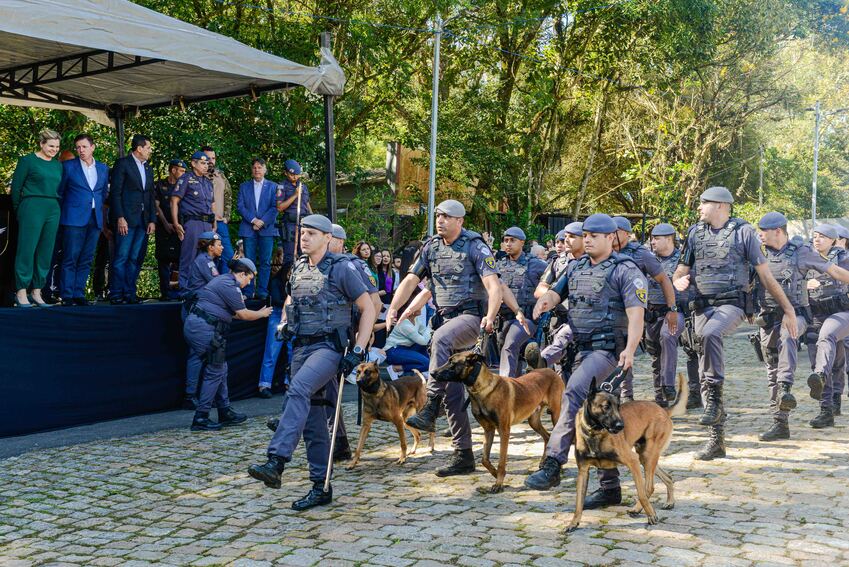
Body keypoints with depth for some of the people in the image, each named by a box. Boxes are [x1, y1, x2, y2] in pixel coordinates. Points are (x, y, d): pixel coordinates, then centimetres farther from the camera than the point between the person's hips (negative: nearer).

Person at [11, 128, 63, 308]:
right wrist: (19, 210, 3)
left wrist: (56, 206, 9)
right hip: (32, 208, -6)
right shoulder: (28, 160, 0)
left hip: (53, 210, 6)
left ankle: (37, 293, 11)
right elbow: (16, 186, 1)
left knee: (46, 252, 5)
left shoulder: (58, 165, 16)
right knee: (27, 249, -6)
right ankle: (21, 293, -2)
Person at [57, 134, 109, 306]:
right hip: (74, 219, -4)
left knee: (86, 259, 5)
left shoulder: (103, 168, 12)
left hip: (95, 219, 4)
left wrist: (97, 207, 13)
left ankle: (79, 294, 10)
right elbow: (59, 191, 6)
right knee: (70, 258, -6)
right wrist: (65, 211, 4)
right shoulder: (68, 166, 1)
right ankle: (67, 296, -3)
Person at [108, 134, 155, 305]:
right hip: (126, 220, -6)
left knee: (135, 259, 5)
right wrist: (120, 218, -15)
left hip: (143, 221, 6)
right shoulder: (122, 164, -1)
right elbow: (115, 193, -7)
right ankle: (116, 295, -3)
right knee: (121, 258, -7)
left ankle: (130, 294, 8)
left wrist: (152, 220, 9)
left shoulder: (148, 169, 19)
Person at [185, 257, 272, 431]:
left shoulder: (222, 280, 20)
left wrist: (256, 313, 27)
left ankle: (225, 413, 21)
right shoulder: (230, 286, -12)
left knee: (220, 369, 15)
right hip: (204, 328, -11)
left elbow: (233, 313, 25)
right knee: (214, 372, -5)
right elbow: (243, 315, -8)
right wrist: (261, 314, 9)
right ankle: (200, 418, -3)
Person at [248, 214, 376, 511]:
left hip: (329, 346, -7)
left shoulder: (341, 268, -6)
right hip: (302, 347, 7)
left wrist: (358, 350, -11)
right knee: (312, 418, 7)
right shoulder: (298, 268, 13)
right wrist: (284, 323, 14)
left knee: (297, 390, -32)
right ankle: (322, 488, 15)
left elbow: (368, 308, -5)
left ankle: (275, 463, -40)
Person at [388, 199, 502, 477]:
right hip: (444, 318, 6)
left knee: (440, 339, -39)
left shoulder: (475, 246, -7)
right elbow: (410, 280, 8)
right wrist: (393, 309, -6)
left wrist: (490, 316, -33)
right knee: (452, 389, 4)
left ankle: (429, 410, -39)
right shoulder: (431, 247, 10)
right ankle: (464, 456, 10)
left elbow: (494, 285, -17)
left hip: (470, 316, -6)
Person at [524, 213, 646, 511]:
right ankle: (610, 487, 19)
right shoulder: (576, 267, 16)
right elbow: (556, 291, 20)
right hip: (582, 348, 8)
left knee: (573, 394, -29)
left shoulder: (625, 270, -5)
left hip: (607, 349, -8)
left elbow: (636, 313, -14)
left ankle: (552, 465, -32)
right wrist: (545, 301, -6)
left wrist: (630, 349, -28)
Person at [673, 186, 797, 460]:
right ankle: (717, 440, 11)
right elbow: (681, 272, 15)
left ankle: (715, 401, -26)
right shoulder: (695, 232, 12)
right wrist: (680, 281, -10)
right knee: (705, 374, 2)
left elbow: (765, 275, 2)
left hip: (732, 304, -4)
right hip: (703, 306, 5)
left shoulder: (743, 231, 0)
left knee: (709, 334, -37)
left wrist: (788, 310, 2)